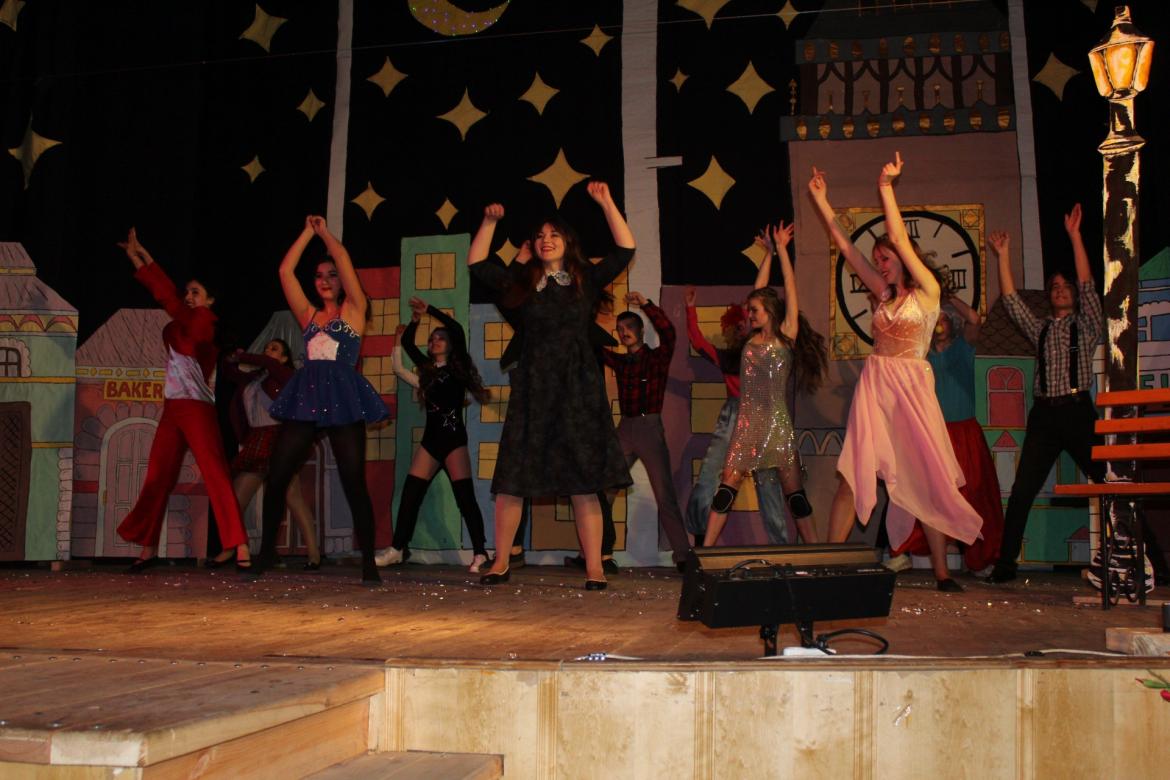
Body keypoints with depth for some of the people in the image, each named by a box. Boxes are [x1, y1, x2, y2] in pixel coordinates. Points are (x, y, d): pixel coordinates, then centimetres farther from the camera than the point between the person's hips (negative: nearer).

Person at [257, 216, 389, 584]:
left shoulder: (353, 311, 9)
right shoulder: (309, 315, 19)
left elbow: (343, 259, 1)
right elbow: (285, 271, 14)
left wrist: (324, 232, 14)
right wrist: (308, 231, 17)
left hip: (343, 398, -4)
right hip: (306, 397, 4)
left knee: (354, 483, -7)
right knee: (276, 477, 1)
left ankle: (369, 562, -3)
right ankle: (266, 552, 16)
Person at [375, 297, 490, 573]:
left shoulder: (457, 368, 1)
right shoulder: (428, 370, 15)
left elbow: (458, 330, -10)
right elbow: (407, 344, 23)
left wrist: (429, 310, -7)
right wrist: (414, 320, 12)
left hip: (454, 437, -6)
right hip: (431, 438, 6)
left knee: (464, 496, -11)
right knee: (410, 492, 0)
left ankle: (479, 553, -10)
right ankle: (397, 549, 5)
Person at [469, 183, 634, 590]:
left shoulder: (586, 280, 9)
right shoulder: (522, 286, 14)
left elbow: (626, 249, 0)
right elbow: (477, 263, 15)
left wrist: (606, 203, -3)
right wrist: (490, 222, 8)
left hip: (578, 388, -2)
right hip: (533, 389, 2)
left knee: (584, 482, -3)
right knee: (512, 479, 0)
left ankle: (594, 568, 0)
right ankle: (500, 563, 9)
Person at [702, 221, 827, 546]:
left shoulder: (787, 336, 1)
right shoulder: (753, 338, 12)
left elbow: (790, 289, 0)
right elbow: (760, 291, 17)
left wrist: (782, 249, 4)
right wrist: (769, 253, 22)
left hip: (777, 422, -3)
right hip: (747, 422, 4)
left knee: (794, 491, 1)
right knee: (727, 485, -3)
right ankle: (705, 549, -5)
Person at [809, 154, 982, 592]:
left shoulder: (928, 292, 2)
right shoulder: (882, 295, 15)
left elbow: (899, 239, -7)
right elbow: (844, 245, 15)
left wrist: (886, 187, -7)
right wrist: (820, 200, 15)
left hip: (911, 387, -4)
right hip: (874, 387, 4)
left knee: (927, 480, 0)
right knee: (853, 475, -3)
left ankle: (941, 572, 6)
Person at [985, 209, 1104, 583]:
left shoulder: (1087, 325, 10)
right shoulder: (1040, 330, 20)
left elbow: (1087, 285, 0)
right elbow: (1011, 299, 15)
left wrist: (1074, 235, -5)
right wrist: (1004, 256, 11)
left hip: (1078, 412, -3)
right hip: (1043, 415, 3)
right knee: (1021, 492, -4)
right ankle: (1005, 564, -2)